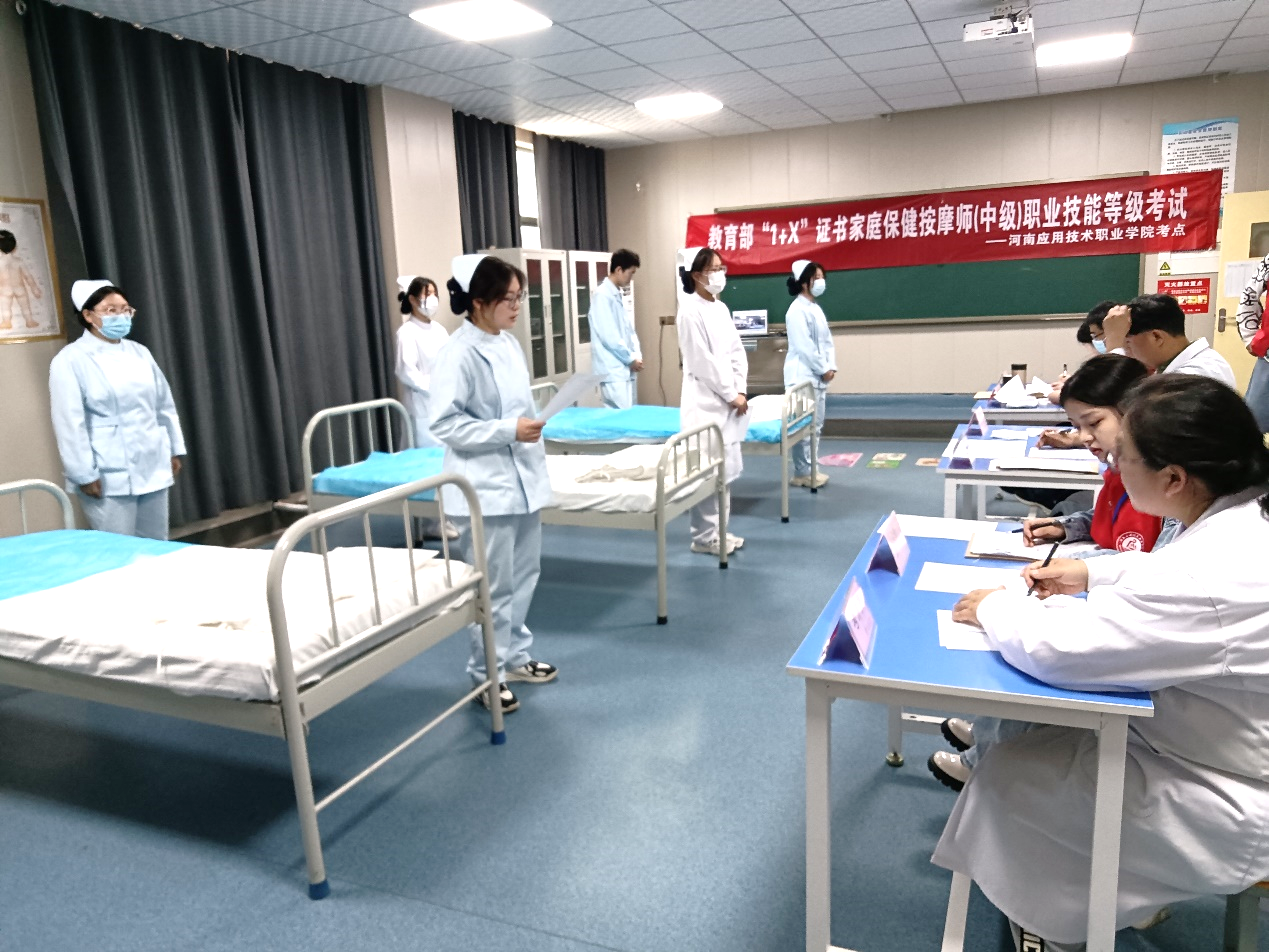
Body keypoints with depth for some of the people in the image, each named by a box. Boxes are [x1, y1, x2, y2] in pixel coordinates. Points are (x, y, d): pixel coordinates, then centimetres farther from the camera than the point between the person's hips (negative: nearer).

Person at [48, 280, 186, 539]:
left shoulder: (139, 353, 11)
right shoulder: (70, 360, -7)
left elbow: (164, 405, 15)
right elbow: (70, 423, -11)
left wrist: (174, 450, 13)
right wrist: (84, 474, -14)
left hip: (153, 469, 6)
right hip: (109, 478, -6)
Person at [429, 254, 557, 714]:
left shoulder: (510, 344, 9)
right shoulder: (458, 353, -15)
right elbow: (444, 423, -18)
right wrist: (509, 431, -22)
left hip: (523, 478, 8)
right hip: (485, 487, -8)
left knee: (524, 574, 17)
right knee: (493, 587, 2)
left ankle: (515, 655, 33)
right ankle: (488, 674, 18)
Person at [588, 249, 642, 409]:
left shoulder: (619, 296, 15)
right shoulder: (602, 295, -13)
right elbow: (609, 336, -18)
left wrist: (637, 355, 3)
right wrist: (631, 359, -10)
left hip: (625, 369, 9)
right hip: (613, 370, -9)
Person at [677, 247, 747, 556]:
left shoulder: (721, 308, 13)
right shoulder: (690, 311, -11)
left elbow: (736, 351, 12)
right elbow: (703, 362, -15)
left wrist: (740, 391, -1)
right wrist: (731, 395, -12)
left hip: (726, 401, 8)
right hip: (705, 402, -8)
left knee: (725, 468, 12)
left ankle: (719, 530, 23)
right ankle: (704, 536, 7)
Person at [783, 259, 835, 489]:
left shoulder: (816, 308, 16)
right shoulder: (797, 310, -13)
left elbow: (827, 341, 15)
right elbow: (804, 347, -18)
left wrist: (831, 366, 1)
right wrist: (823, 370, -12)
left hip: (817, 376, 9)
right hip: (803, 376, -9)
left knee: (816, 425, 12)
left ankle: (808, 468, 20)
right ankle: (802, 473, 2)